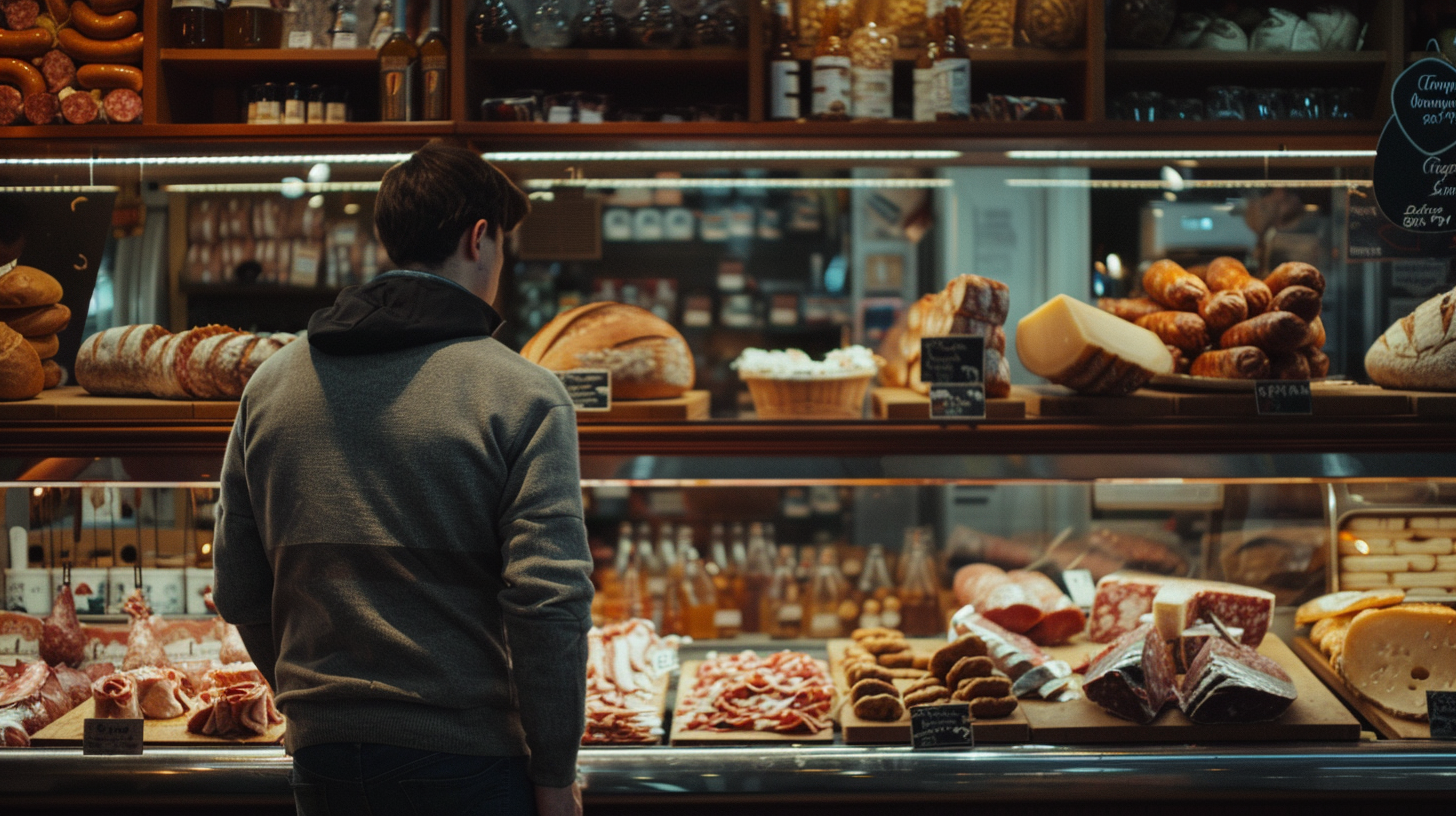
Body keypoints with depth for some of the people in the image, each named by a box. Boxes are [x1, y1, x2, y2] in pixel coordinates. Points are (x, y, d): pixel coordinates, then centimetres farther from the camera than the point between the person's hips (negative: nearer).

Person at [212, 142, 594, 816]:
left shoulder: (269, 386, 5)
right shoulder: (522, 396, -10)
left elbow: (237, 591, 9)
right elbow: (549, 599, -16)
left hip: (322, 759, 5)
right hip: (468, 760, -4)